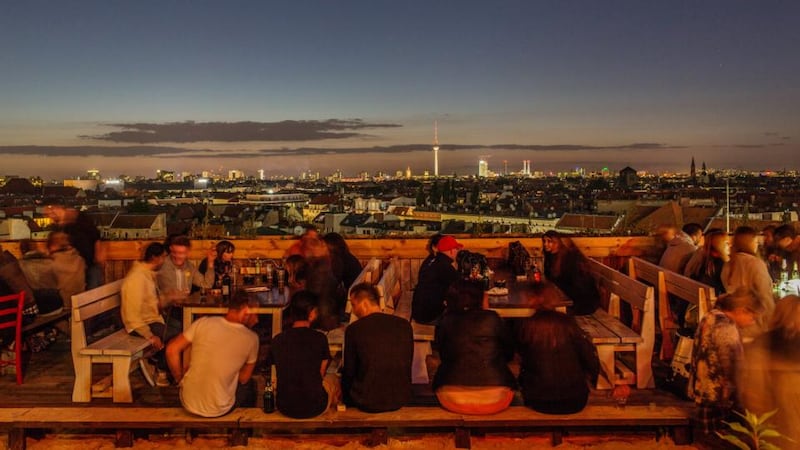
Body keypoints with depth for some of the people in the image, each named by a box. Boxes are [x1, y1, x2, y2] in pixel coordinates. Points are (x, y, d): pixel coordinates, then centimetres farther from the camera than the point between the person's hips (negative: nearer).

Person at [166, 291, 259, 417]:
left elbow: (172, 350, -7)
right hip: (219, 411, -2)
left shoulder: (203, 323, -10)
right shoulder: (251, 339, -13)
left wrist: (180, 379, 5)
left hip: (188, 404, 2)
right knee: (249, 384, 28)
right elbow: (243, 379, -3)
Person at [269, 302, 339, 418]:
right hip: (315, 408, -2)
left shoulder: (277, 340, -5)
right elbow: (321, 374, 1)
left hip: (285, 409, 3)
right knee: (333, 378, 29)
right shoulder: (319, 338, -13)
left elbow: (282, 374, 8)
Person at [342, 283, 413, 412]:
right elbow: (407, 366, 6)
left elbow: (349, 371, -3)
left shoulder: (353, 330, -13)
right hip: (400, 399, 4)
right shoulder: (405, 325, -4)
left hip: (367, 402, -4)